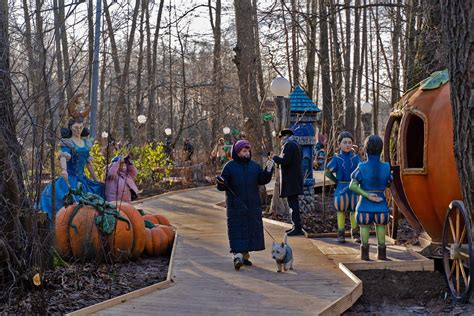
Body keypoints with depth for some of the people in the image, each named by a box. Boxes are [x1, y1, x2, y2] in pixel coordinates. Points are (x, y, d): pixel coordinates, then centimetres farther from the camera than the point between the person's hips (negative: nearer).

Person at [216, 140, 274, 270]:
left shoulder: (254, 166, 8)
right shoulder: (230, 166, -3)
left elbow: (262, 180, 4)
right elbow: (223, 186, -4)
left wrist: (268, 170, -10)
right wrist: (221, 183, -26)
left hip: (252, 205, 5)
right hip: (235, 205, -4)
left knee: (251, 228, 7)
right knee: (237, 230, -10)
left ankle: (245, 255, 17)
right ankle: (237, 256, -15)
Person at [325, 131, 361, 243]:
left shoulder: (355, 157, 0)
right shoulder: (337, 158, -3)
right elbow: (327, 172, 4)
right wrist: (337, 182, 3)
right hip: (341, 188, -1)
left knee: (354, 210, 6)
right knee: (341, 210, 4)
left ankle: (355, 234, 17)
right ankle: (341, 234, 12)